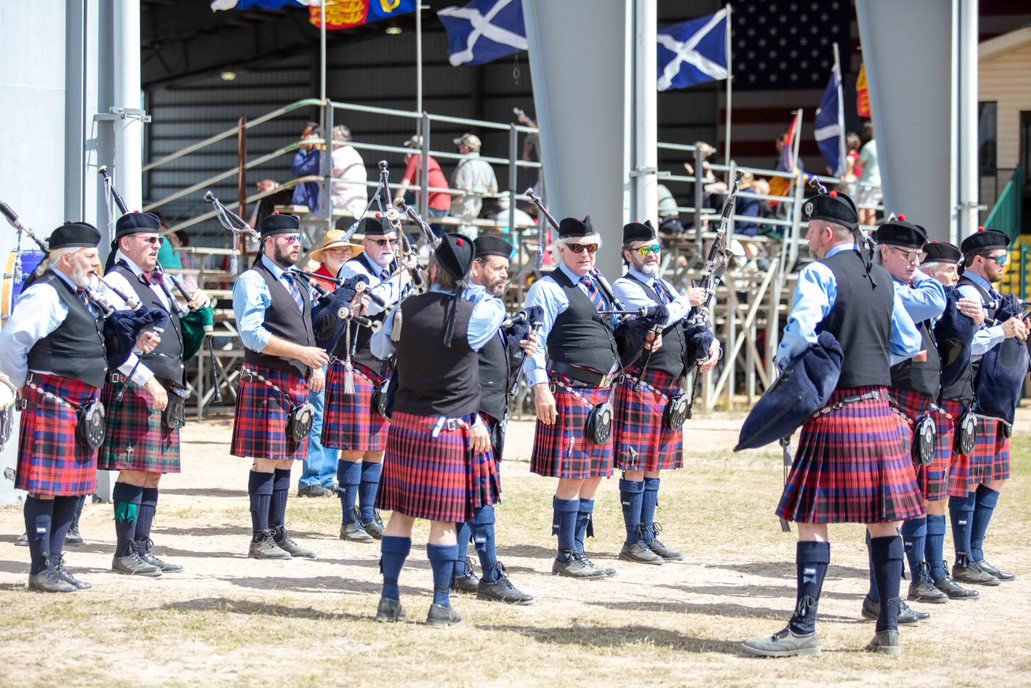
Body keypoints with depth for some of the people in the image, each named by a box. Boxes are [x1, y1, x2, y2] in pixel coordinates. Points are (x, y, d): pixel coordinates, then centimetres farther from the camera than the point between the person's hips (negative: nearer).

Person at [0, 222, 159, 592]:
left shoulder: (82, 296, 18)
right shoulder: (45, 294, -12)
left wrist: (134, 345, 10)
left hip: (81, 408, 10)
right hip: (52, 405, -10)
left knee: (72, 489, 12)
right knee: (45, 488, -4)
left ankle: (55, 563, 20)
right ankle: (41, 569, 1)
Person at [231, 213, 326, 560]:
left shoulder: (296, 283, 20)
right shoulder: (252, 281, -8)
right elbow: (252, 335, -17)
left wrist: (315, 367, 10)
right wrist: (301, 352, -18)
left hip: (297, 384, 8)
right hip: (267, 382, -8)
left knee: (285, 460, 10)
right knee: (266, 461, -7)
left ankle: (278, 533, 16)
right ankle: (260, 540, -4)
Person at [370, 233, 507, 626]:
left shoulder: (404, 310, -3)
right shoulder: (476, 315, -11)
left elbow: (378, 349, 15)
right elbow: (497, 307, 13)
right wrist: (465, 288, 12)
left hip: (405, 423, 3)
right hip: (451, 428, -3)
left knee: (402, 512, 10)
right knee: (443, 519, 2)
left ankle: (389, 599, 14)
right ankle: (441, 605, 8)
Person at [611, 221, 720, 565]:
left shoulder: (665, 288, 19)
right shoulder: (624, 287, -5)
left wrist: (712, 346, 1)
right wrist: (687, 301, -5)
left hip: (670, 389, 8)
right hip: (641, 387, -8)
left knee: (654, 466, 12)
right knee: (636, 467, -4)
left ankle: (648, 535, 18)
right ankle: (633, 541, 0)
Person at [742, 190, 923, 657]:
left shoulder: (819, 274, -8)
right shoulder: (883, 280, 13)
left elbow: (801, 329, -23)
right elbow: (909, 344, 18)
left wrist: (783, 362, -5)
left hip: (834, 412, -7)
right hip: (879, 409, 7)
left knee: (813, 519, -5)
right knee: (884, 519, 9)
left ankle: (804, 630, -7)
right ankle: (889, 629, 11)